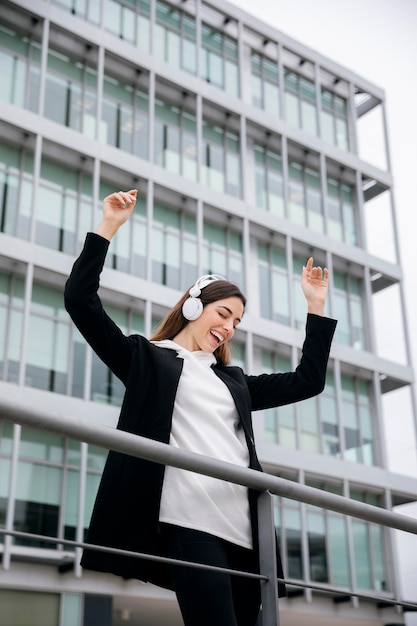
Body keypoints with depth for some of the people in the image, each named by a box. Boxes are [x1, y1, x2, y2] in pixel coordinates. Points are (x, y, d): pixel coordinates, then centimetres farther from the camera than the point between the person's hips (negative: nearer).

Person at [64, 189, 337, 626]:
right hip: (189, 523, -6)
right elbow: (80, 299, 7)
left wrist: (316, 306, 27)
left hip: (243, 529, 6)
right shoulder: (146, 359, 14)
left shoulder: (235, 381, 28)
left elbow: (307, 382, 28)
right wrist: (108, 227, 4)